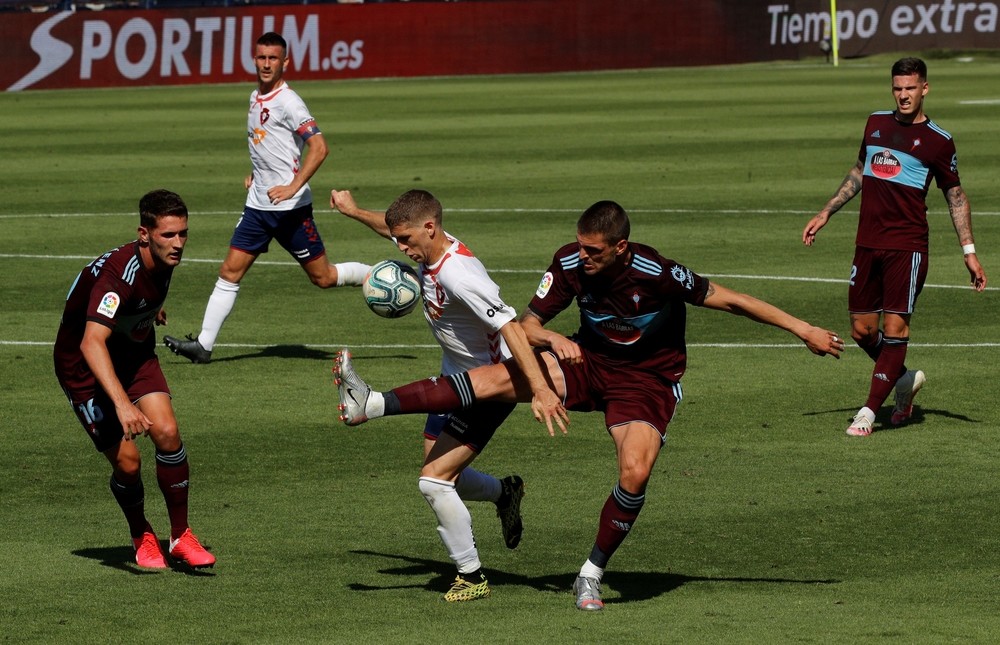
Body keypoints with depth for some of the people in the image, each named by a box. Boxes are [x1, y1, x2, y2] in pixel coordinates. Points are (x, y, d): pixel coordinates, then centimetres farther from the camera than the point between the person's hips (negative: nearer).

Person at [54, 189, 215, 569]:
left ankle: (180, 536, 0)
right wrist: (122, 403, -58)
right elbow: (91, 343, -47)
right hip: (85, 367, -6)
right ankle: (141, 536, 20)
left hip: (134, 354, 6)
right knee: (126, 462, -10)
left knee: (167, 434, -15)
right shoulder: (118, 274, -35)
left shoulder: (163, 259, -10)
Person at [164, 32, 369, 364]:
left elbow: (319, 147, -21)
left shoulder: (288, 102, -13)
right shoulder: (255, 98, 12)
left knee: (323, 277, -1)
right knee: (230, 270, 0)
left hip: (291, 208, -7)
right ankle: (204, 345, 0)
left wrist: (292, 186, -28)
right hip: (259, 205, 7)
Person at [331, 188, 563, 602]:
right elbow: (391, 228, 21)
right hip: (454, 380, 10)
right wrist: (354, 212, 35)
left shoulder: (459, 274, -31)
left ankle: (472, 577, 0)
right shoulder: (427, 249, -4)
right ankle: (504, 493, 45)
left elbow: (509, 327, -39)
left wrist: (538, 386, -47)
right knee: (438, 477, 17)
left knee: (434, 479, -14)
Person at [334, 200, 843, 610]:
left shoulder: (657, 273, -28)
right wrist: (553, 339, -32)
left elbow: (727, 300, -20)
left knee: (635, 473, -27)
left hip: (648, 381, -3)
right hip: (588, 365, 3)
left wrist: (804, 331, -18)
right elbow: (526, 326, -8)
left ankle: (592, 575, -7)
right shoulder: (570, 263, -16)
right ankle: (371, 406, -19)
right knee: (498, 376, -16)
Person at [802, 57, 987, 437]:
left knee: (895, 327, -10)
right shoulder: (876, 123, 11)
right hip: (868, 244, 5)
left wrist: (969, 251, 1)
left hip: (907, 246, -5)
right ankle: (904, 379, 31)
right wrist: (826, 213, 22)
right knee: (862, 330, 6)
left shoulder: (937, 141, -2)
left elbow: (955, 196, 5)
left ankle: (869, 411, -5)